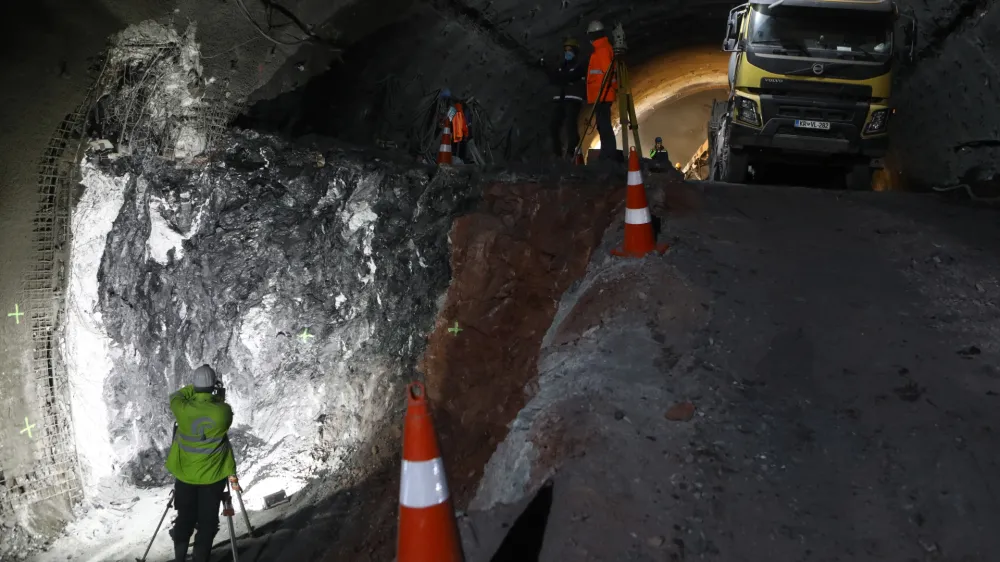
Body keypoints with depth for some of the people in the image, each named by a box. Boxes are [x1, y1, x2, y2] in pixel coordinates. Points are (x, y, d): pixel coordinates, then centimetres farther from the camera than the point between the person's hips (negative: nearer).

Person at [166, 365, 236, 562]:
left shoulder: (183, 409, -16)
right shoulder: (223, 411, -20)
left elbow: (175, 397, 7)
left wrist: (194, 388, 12)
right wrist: (219, 398, 16)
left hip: (185, 474, 2)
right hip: (213, 476, -2)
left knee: (184, 520, 18)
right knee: (207, 523, 8)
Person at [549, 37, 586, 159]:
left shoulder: (580, 65, 4)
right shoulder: (562, 65, 23)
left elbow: (570, 76, -13)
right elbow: (554, 79, 9)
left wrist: (561, 77, 2)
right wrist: (566, 80, -6)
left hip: (573, 99, -6)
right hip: (559, 99, 6)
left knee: (570, 125, -16)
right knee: (555, 126, -4)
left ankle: (571, 152, -18)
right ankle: (557, 152, 2)